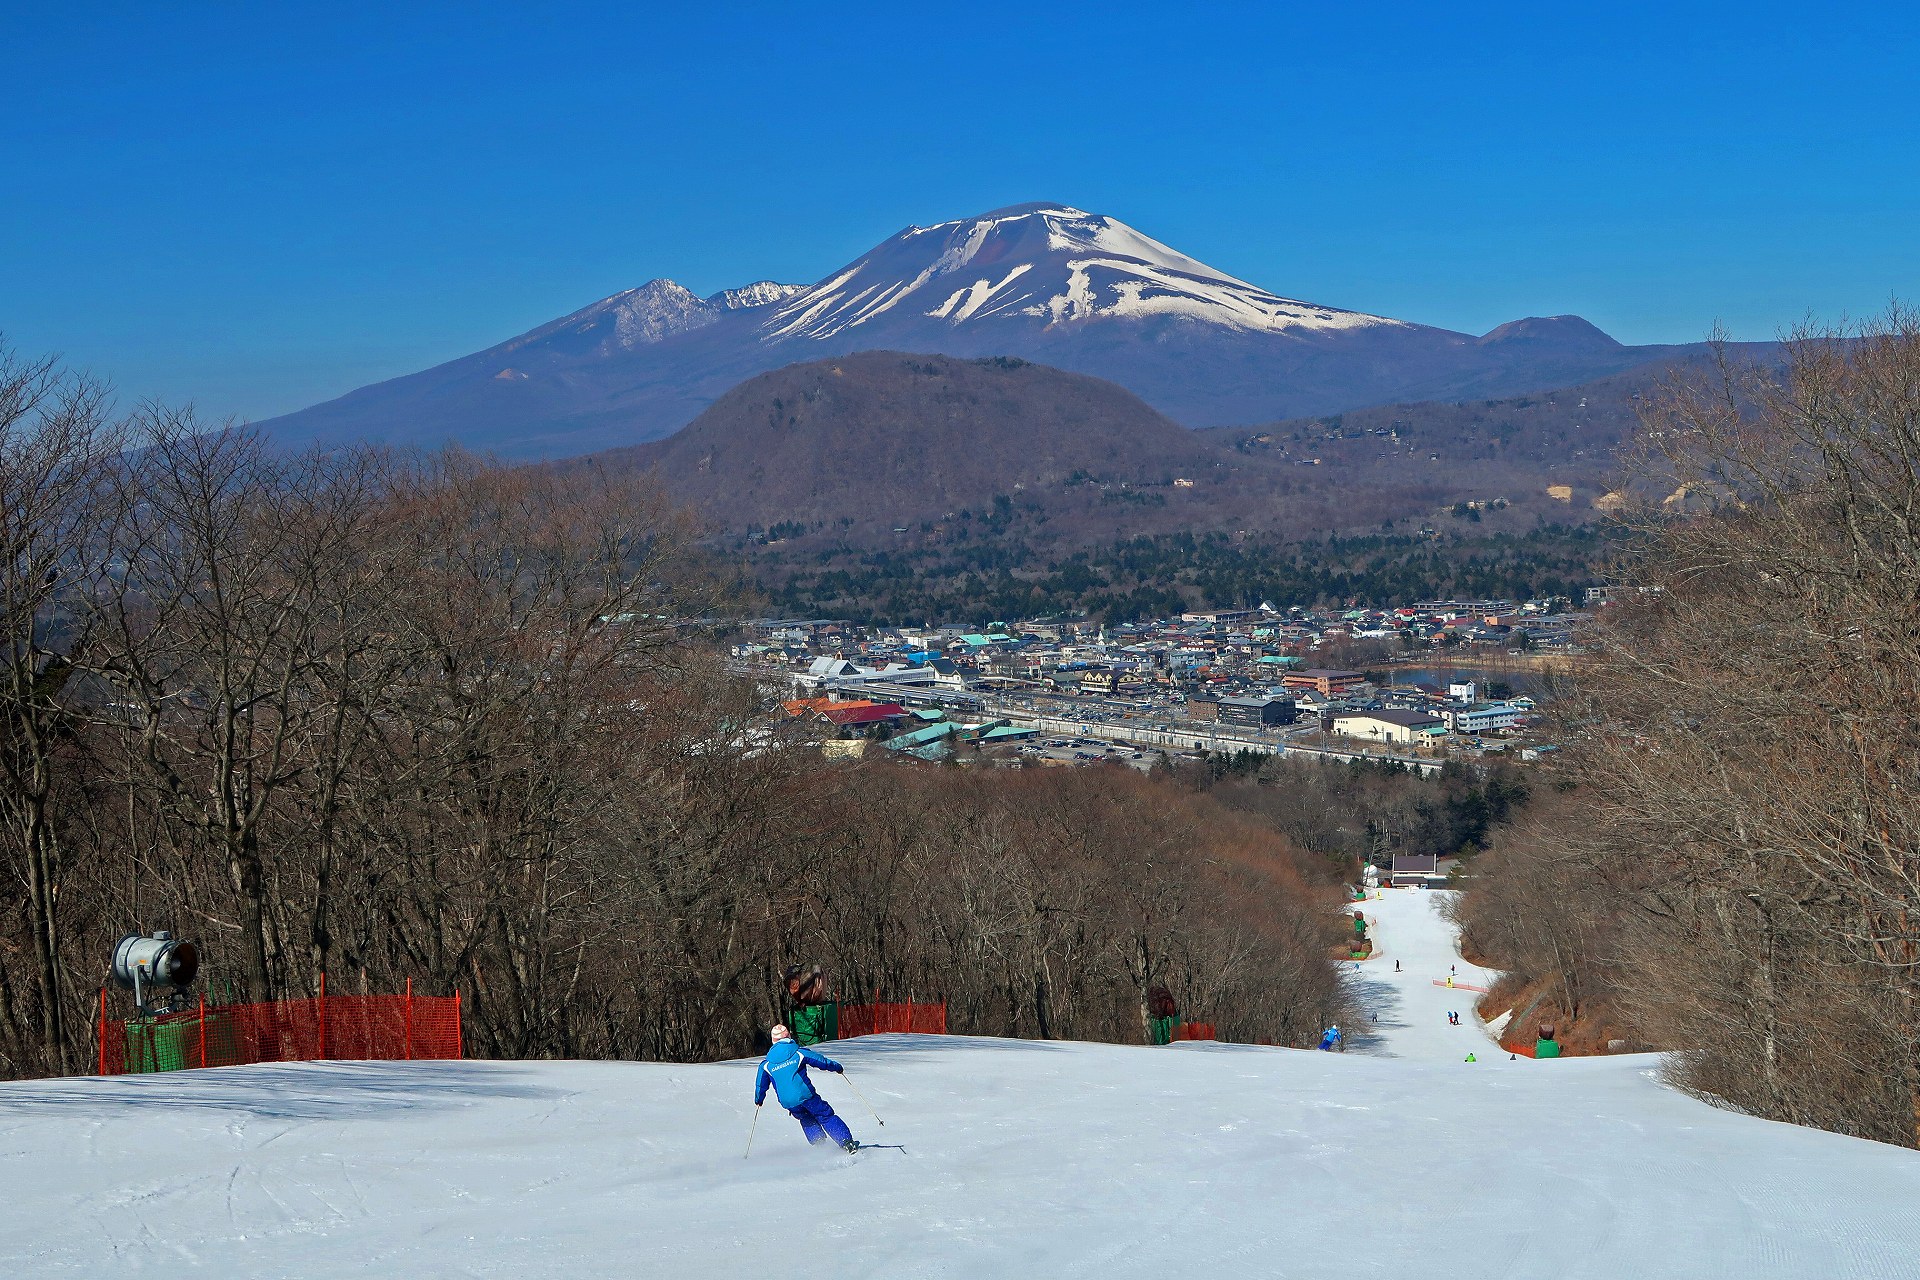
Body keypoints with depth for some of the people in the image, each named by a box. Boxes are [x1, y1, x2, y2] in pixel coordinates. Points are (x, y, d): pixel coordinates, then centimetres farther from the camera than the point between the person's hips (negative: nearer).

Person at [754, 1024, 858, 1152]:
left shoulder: (766, 1064, 6)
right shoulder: (798, 1052, -1)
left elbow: (761, 1085, 14)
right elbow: (821, 1061, 4)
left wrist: (758, 1100, 33)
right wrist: (837, 1067, 21)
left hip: (788, 1102, 3)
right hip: (806, 1095, -3)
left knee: (807, 1120, 28)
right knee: (826, 1117, 8)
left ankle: (819, 1145, 14)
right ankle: (847, 1143, -2)